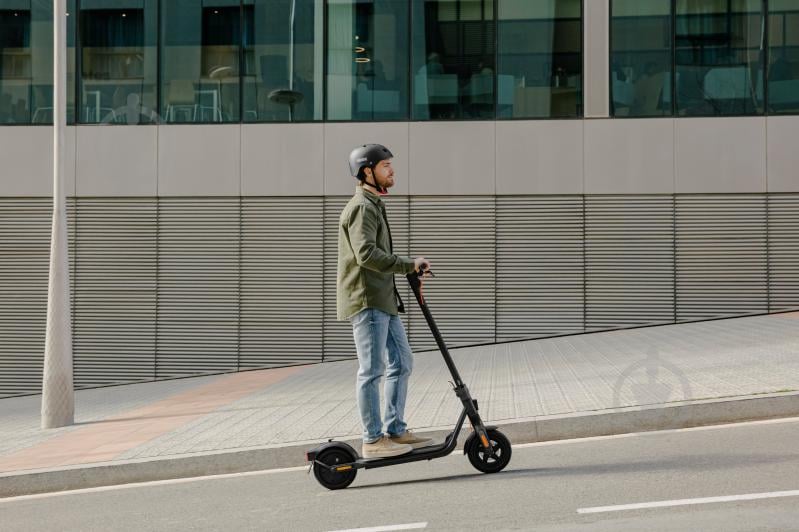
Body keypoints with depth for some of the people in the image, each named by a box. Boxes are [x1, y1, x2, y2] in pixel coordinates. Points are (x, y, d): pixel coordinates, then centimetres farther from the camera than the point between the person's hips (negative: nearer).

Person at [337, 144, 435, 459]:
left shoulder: (374, 205, 22)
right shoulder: (362, 207, -12)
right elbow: (366, 253, -25)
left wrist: (410, 269, 18)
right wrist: (408, 265, -23)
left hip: (384, 300, 10)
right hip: (366, 301, -10)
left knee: (402, 363, 11)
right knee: (372, 370, -6)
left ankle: (396, 431, 16)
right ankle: (373, 440, -2)